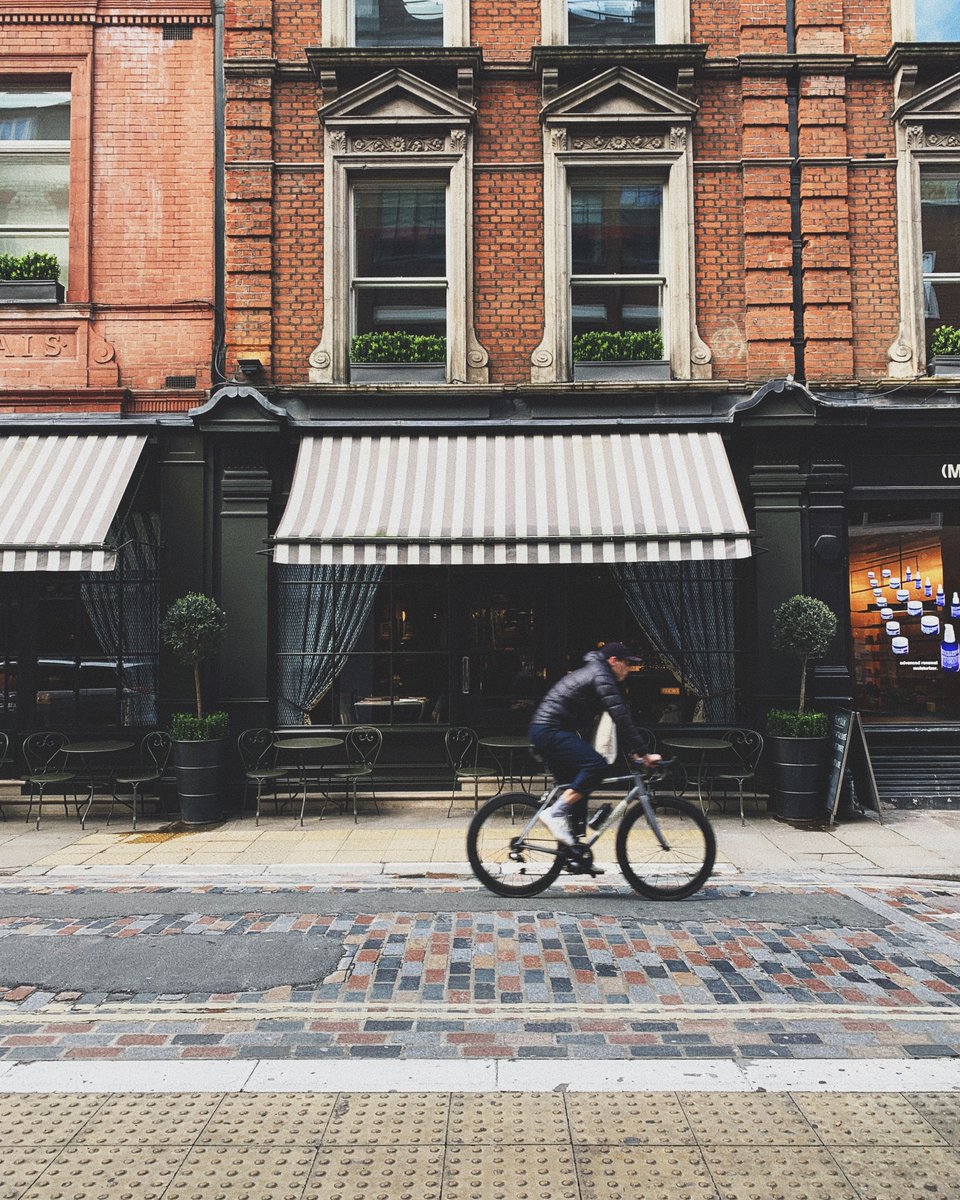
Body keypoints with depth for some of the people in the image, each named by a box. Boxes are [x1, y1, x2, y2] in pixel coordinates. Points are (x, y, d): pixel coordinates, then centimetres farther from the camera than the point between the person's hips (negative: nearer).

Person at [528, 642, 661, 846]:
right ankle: (555, 813, -22)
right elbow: (621, 718, -18)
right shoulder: (601, 676, -10)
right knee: (597, 765, -23)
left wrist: (632, 751, 19)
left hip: (543, 733, 11)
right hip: (551, 731, -11)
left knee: (576, 792, 12)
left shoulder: (593, 673, 22)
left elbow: (618, 719, 24)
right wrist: (643, 754, -17)